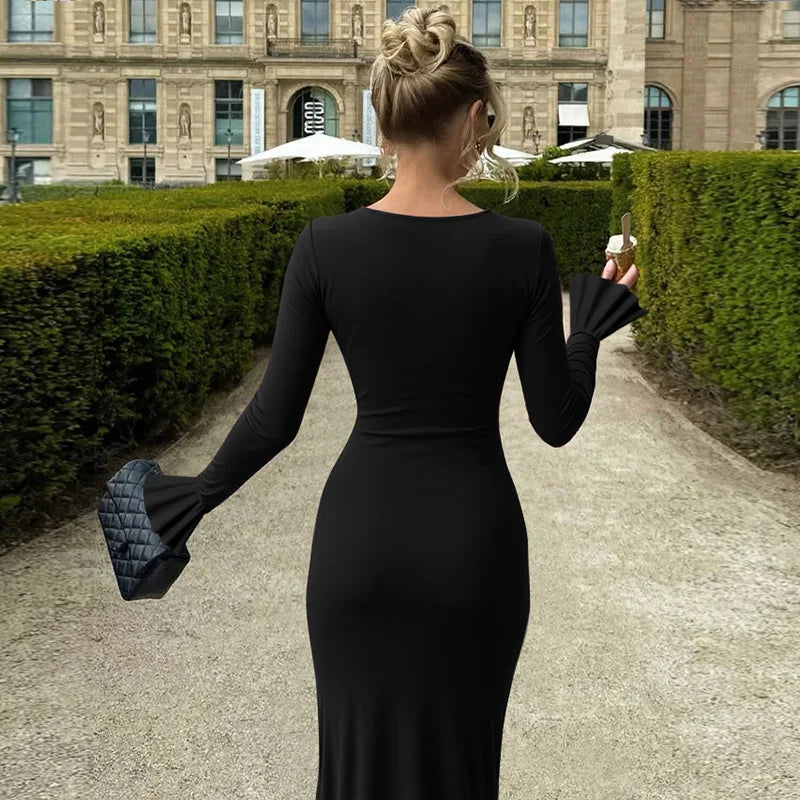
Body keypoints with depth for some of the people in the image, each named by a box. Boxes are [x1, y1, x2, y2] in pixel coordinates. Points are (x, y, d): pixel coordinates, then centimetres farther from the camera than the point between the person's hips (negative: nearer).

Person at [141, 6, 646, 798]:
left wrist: (202, 492, 11)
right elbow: (556, 421, -5)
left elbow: (276, 416, -6)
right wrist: (591, 328, 12)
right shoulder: (523, 247, -10)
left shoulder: (325, 244, -9)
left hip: (360, 532, 1)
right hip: (474, 538, 0)